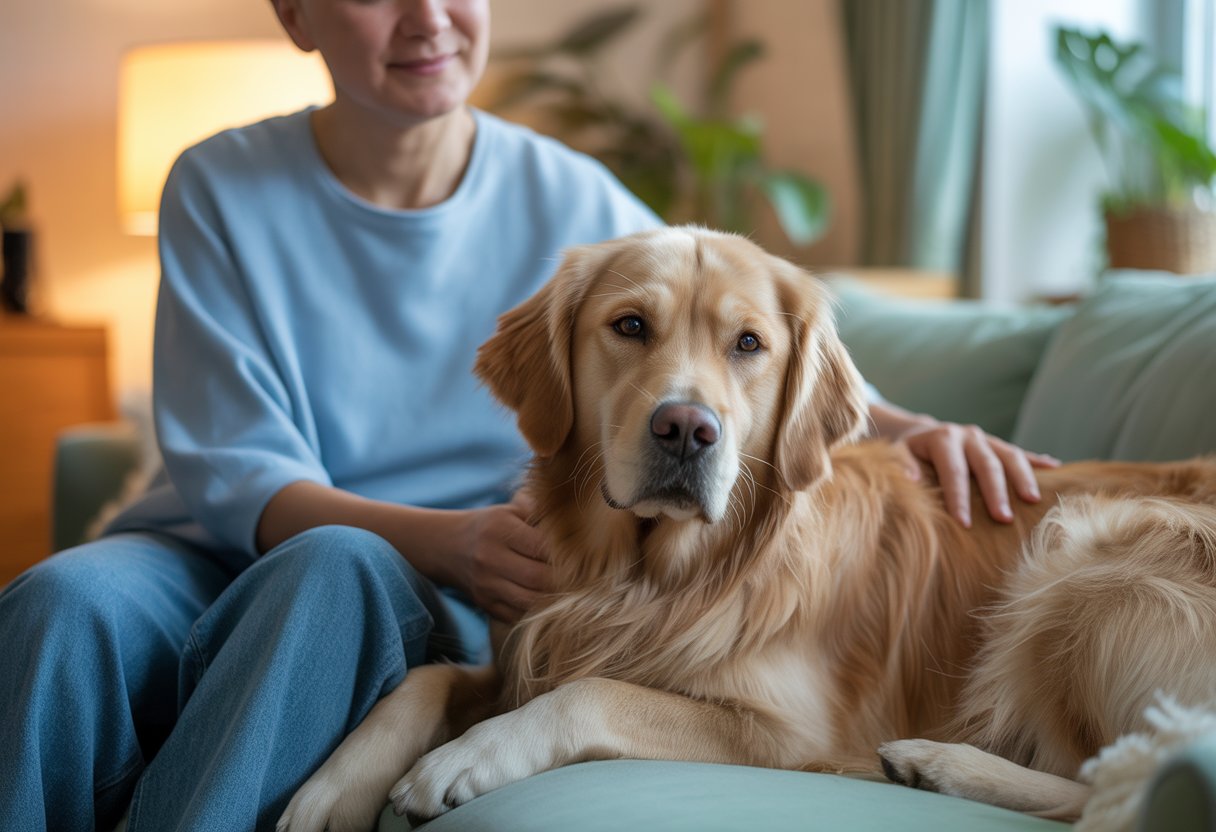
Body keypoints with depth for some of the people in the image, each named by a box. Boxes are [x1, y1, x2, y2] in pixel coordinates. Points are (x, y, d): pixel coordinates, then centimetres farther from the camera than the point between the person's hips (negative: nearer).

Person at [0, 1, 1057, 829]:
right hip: (223, 557, 0)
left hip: (407, 606, 0)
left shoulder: (568, 199, 2)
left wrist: (904, 427, -11)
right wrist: (443, 537, -26)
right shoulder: (221, 189, -1)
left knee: (339, 567, -35)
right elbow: (235, 478, -7)